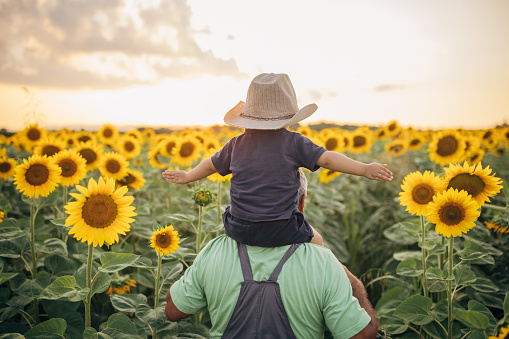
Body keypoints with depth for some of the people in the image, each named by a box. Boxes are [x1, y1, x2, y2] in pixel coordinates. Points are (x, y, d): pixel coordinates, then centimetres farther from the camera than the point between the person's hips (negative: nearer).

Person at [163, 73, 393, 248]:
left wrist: (187, 177, 36)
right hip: (279, 231, -4)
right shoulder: (294, 143, -6)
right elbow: (327, 158, -13)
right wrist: (365, 169, -14)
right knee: (314, 240, 23)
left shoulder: (236, 144, 6)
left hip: (238, 229, 4)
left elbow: (211, 165, 19)